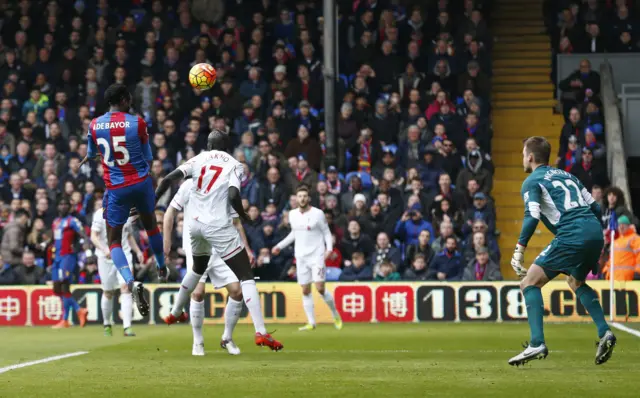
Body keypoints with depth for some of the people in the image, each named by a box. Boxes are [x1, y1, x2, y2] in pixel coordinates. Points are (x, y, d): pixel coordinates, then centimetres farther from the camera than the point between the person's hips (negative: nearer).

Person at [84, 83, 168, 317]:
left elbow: (91, 153, 17)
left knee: (114, 240, 5)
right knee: (150, 224, 27)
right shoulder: (137, 122, -8)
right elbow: (148, 158, -1)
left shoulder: (95, 125, -2)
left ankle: (131, 282, -20)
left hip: (116, 188, 0)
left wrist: (86, 159, 40)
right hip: (141, 182, 0)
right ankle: (162, 268, 47)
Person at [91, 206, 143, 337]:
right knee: (108, 292, 7)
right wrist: (104, 249, -27)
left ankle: (127, 327, -20)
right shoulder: (101, 214, -5)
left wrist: (138, 251, 12)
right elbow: (94, 236, -11)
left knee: (125, 287, -14)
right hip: (106, 258, -2)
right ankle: (107, 324, 29)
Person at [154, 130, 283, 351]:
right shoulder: (234, 166, 1)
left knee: (198, 269, 34)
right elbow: (233, 195, -16)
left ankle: (175, 313, 48)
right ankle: (261, 332, -15)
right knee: (246, 276, -3)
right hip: (219, 226, -5)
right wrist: (243, 216, 3)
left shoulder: (199, 160, 10)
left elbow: (168, 180, -1)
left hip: (195, 224, 5)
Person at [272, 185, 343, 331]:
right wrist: (280, 246, 20)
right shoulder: (292, 214, 6)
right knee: (305, 291, 2)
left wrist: (329, 248, -16)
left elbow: (327, 232, -1)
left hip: (317, 256, -4)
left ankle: (335, 314, 9)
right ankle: (311, 323, 9)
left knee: (320, 288, -13)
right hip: (301, 257, 5)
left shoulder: (318, 213, -7)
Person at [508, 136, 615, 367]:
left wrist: (519, 250, -15)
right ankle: (604, 333, 15)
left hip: (571, 236, -7)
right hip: (595, 233, 7)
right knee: (576, 282, 32)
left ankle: (537, 344, -14)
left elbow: (532, 217, -11)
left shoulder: (532, 182, 6)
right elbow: (595, 208, 24)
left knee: (530, 283, 0)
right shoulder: (566, 175, 27)